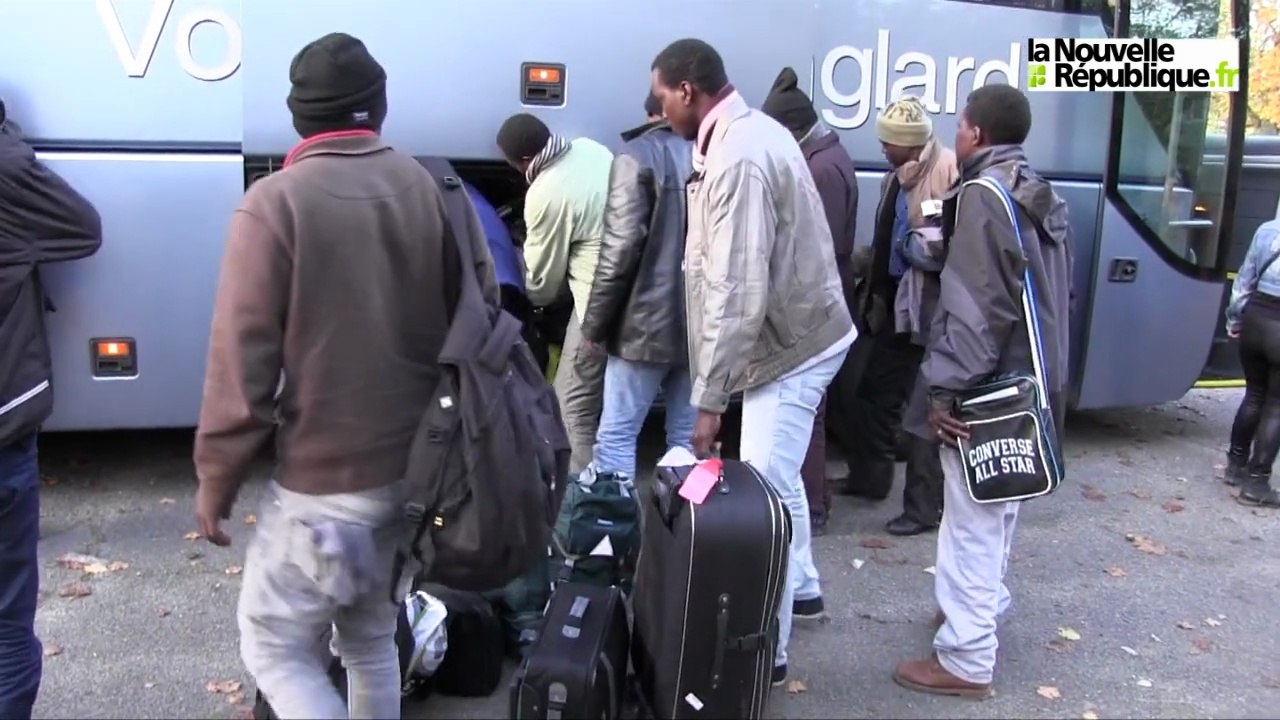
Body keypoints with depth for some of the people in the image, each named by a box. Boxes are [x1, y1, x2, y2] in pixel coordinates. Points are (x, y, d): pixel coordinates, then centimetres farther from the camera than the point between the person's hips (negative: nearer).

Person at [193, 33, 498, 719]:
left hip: (324, 485, -5)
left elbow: (243, 356, -14)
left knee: (273, 647, 13)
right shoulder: (435, 189, 1)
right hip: (420, 473, 6)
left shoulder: (275, 203, -13)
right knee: (372, 639, 23)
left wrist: (215, 479, -3)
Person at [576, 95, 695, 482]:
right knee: (688, 436, 12)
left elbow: (621, 249, -14)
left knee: (616, 435, 2)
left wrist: (594, 323, -6)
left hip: (647, 323, -5)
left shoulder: (638, 157, -7)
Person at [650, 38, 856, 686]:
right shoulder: (751, 130, 8)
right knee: (778, 481, 22)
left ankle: (768, 648, 7)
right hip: (797, 331, 10)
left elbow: (738, 294, -29)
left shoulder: (737, 158, -25)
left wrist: (707, 396, -24)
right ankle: (801, 583, 41)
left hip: (789, 344, -10)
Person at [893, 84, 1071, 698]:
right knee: (997, 510, 24)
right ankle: (983, 602, 42)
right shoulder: (1040, 195, 14)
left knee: (972, 522, -3)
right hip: (1028, 381, 10)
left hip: (989, 390, -10)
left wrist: (946, 387, -21)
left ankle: (966, 661, 4)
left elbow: (975, 306, -24)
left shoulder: (985, 194, -16)